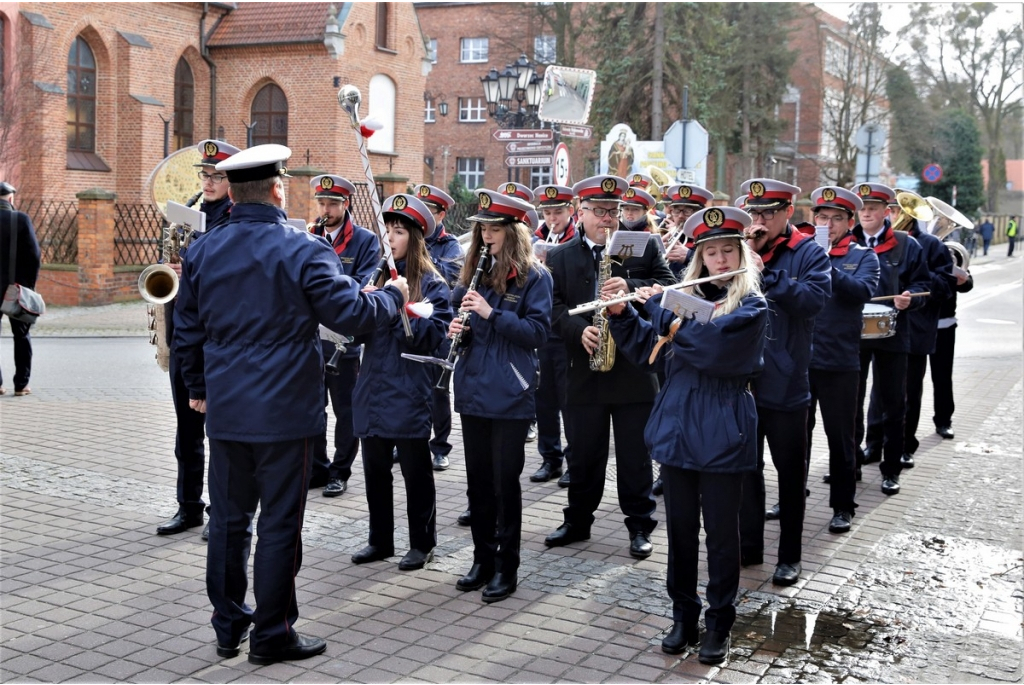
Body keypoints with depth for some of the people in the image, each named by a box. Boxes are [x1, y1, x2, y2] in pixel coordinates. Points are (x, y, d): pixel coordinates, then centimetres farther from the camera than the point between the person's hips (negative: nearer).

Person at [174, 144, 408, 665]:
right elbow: (352, 313, -14)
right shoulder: (303, 250, -13)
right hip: (284, 411, -5)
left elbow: (186, 332, 12)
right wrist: (394, 295, 6)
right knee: (279, 524, 5)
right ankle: (272, 636, 14)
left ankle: (228, 627, 25)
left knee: (229, 520, 15)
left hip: (225, 410, 5)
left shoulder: (201, 253, 4)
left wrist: (198, 387, 27)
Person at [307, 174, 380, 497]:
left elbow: (365, 286, -14)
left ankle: (340, 472, 17)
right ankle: (317, 468, 25)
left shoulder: (365, 240, -3)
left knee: (345, 410, 5)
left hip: (345, 338, -4)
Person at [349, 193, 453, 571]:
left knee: (415, 470, 5)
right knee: (374, 468, 13)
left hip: (409, 390, -5)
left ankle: (422, 543, 18)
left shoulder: (431, 283, -5)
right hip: (373, 386, 5)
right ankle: (380, 539, 27)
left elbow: (434, 335, -15)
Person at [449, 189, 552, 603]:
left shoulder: (534, 276, -6)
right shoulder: (475, 270, 11)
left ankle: (506, 567, 13)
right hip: (473, 390, 5)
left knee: (505, 480, 2)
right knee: (477, 480, 12)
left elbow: (538, 332, -12)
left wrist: (492, 313, -22)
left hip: (510, 394, -5)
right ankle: (483, 558, 24)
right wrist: (458, 329, -7)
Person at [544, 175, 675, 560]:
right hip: (583, 372, 2)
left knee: (635, 455, 6)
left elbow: (669, 287, -6)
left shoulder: (644, 246, 3)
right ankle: (577, 521, 26)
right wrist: (579, 330, -20)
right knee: (583, 454, 12)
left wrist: (630, 287, -21)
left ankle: (640, 525, 17)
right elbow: (554, 307, -2)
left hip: (634, 369, -2)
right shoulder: (560, 257, 7)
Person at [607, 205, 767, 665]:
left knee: (721, 532, 6)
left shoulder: (752, 307, -7)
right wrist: (621, 314, -7)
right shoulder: (687, 296, 9)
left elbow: (706, 342, -24)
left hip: (722, 434, -4)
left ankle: (719, 623, 20)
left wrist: (658, 305, -15)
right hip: (676, 428, 5)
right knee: (680, 528, 12)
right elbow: (645, 350, 9)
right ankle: (683, 615, 26)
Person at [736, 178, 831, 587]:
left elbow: (816, 297, -21)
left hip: (785, 382, -4)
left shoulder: (808, 253, -5)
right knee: (745, 466, 14)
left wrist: (765, 273, -23)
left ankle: (790, 556, 19)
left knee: (790, 471, 8)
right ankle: (749, 547, 27)